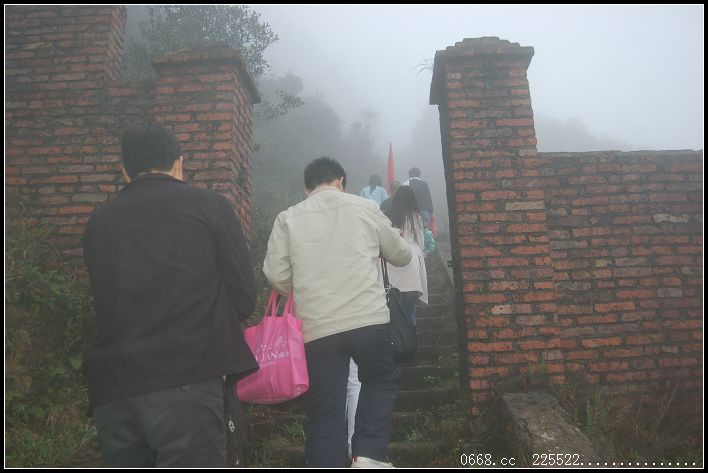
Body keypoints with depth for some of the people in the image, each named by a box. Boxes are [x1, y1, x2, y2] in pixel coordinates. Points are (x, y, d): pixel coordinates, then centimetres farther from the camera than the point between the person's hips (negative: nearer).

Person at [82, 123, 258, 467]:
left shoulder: (98, 221, 13)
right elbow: (243, 298, -1)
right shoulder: (210, 206, 2)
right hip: (186, 383, -4)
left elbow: (108, 302, 18)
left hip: (110, 390, 5)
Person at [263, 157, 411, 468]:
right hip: (369, 319, 0)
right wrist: (376, 248, 39)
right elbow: (402, 255, 17)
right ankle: (369, 455, 14)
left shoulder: (288, 218, 7)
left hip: (316, 327, 1)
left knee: (324, 410, 11)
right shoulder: (365, 208, 7)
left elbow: (276, 275, 2)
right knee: (381, 380, 24)